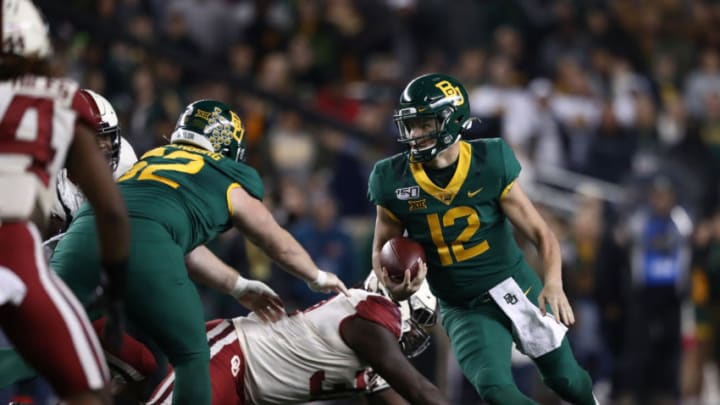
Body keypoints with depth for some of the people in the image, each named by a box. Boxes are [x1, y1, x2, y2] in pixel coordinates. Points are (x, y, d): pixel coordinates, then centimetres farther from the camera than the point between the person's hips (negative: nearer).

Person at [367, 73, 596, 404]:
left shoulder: (489, 165, -15)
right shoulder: (396, 181, -11)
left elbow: (541, 234, -11)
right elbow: (382, 252, 3)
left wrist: (553, 283, -29)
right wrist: (394, 286, -19)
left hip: (516, 288, 0)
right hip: (465, 309, 0)